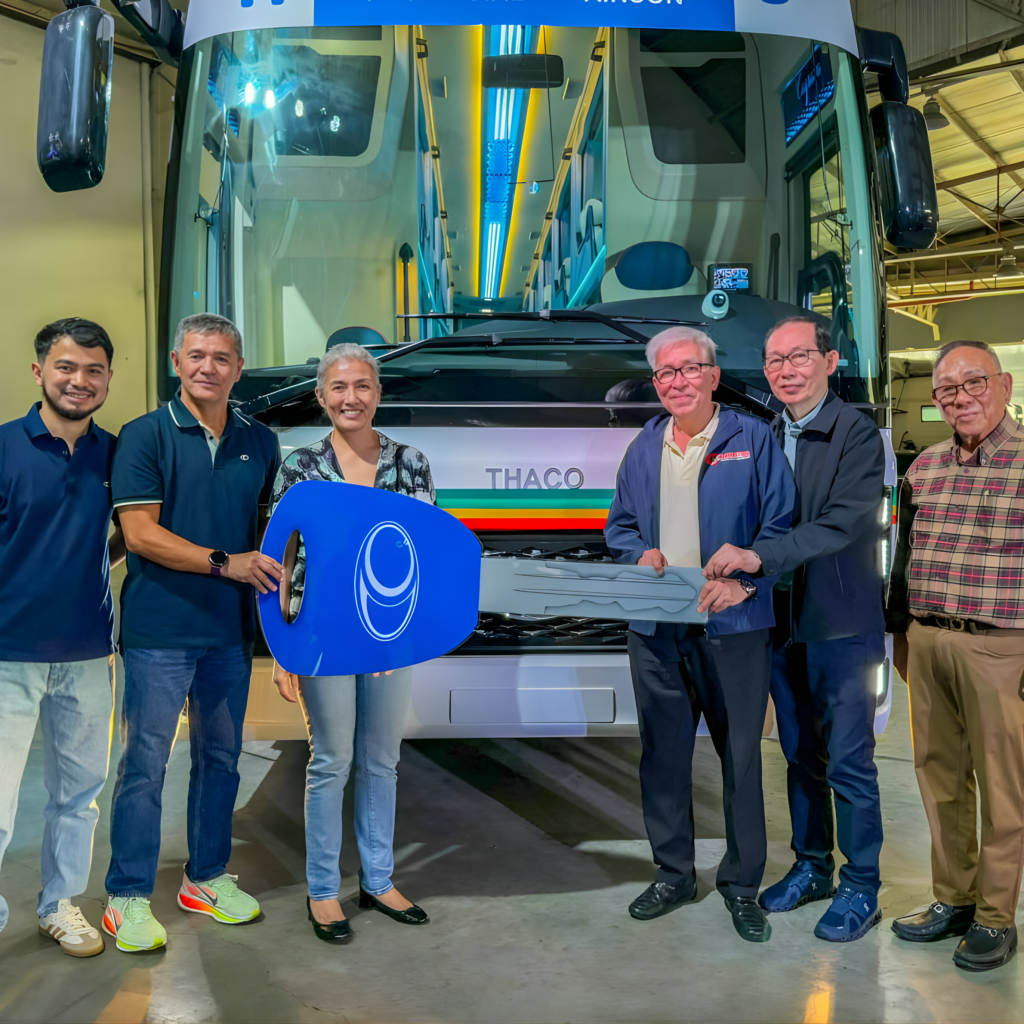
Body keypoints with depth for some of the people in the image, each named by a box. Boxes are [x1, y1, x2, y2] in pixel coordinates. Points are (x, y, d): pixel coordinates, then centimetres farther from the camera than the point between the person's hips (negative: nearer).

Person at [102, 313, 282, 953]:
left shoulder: (261, 443, 9)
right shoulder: (146, 436, -4)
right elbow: (140, 533, -12)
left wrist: (280, 579, 1)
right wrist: (226, 563, -18)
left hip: (231, 629, 5)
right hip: (159, 628, -4)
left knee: (221, 756, 14)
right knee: (145, 762, 1)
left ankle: (208, 878, 29)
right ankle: (128, 898, 14)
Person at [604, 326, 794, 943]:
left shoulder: (753, 440, 0)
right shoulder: (644, 448, 14)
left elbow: (781, 525, -4)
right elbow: (619, 525, 19)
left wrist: (744, 580, -18)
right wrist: (640, 554, -3)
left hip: (733, 626, -4)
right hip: (656, 628, 4)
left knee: (742, 756, 3)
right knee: (664, 753, 11)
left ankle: (742, 884, 19)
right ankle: (674, 873, 27)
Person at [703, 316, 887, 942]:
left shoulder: (856, 433, -11)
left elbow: (844, 523, -22)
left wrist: (759, 556, -29)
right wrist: (734, 566, -8)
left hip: (842, 625, -6)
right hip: (783, 624, 6)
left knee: (848, 763, 2)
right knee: (801, 757, 17)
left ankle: (861, 890, 18)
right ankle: (812, 868, 33)